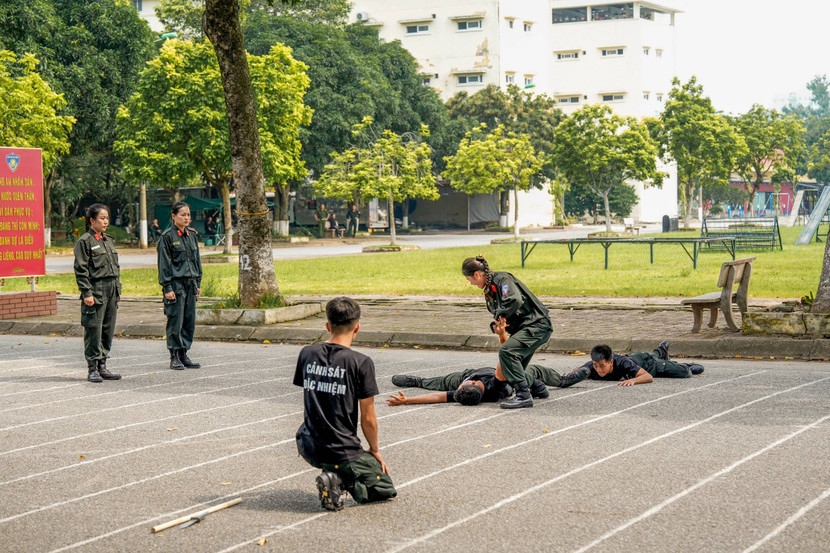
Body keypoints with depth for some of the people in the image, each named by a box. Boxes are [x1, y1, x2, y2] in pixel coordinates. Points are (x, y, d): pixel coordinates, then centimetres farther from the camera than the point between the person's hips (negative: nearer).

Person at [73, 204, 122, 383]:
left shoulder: (109, 240, 16)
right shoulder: (85, 241, -6)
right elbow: (81, 270, -9)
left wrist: (118, 290, 17)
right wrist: (87, 293, -15)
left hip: (111, 290, 7)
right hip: (95, 290, -7)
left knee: (108, 329, 8)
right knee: (94, 329, -6)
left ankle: (102, 366, 15)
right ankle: (92, 368, 1)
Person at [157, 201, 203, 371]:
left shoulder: (192, 235, 11)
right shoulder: (168, 236, -7)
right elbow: (164, 263, -8)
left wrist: (198, 283, 14)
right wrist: (167, 287, -12)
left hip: (191, 283, 6)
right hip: (176, 283, -6)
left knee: (190, 320, 6)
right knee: (176, 320, -3)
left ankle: (184, 354, 14)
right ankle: (174, 357, 5)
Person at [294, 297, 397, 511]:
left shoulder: (307, 354, 1)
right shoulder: (361, 363, -14)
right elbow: (368, 418, -8)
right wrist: (375, 451, 9)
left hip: (308, 447, 6)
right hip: (343, 451, -6)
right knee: (385, 489, 14)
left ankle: (334, 476, 12)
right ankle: (339, 480, -11)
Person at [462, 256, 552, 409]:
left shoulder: (502, 279, -16)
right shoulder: (489, 289, 15)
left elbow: (515, 300, -33)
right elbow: (500, 315, 21)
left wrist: (500, 315, -16)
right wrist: (496, 323, -2)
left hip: (537, 325, -10)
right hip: (521, 327, 10)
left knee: (507, 350, -25)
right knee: (515, 368, 7)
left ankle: (524, 395, -24)